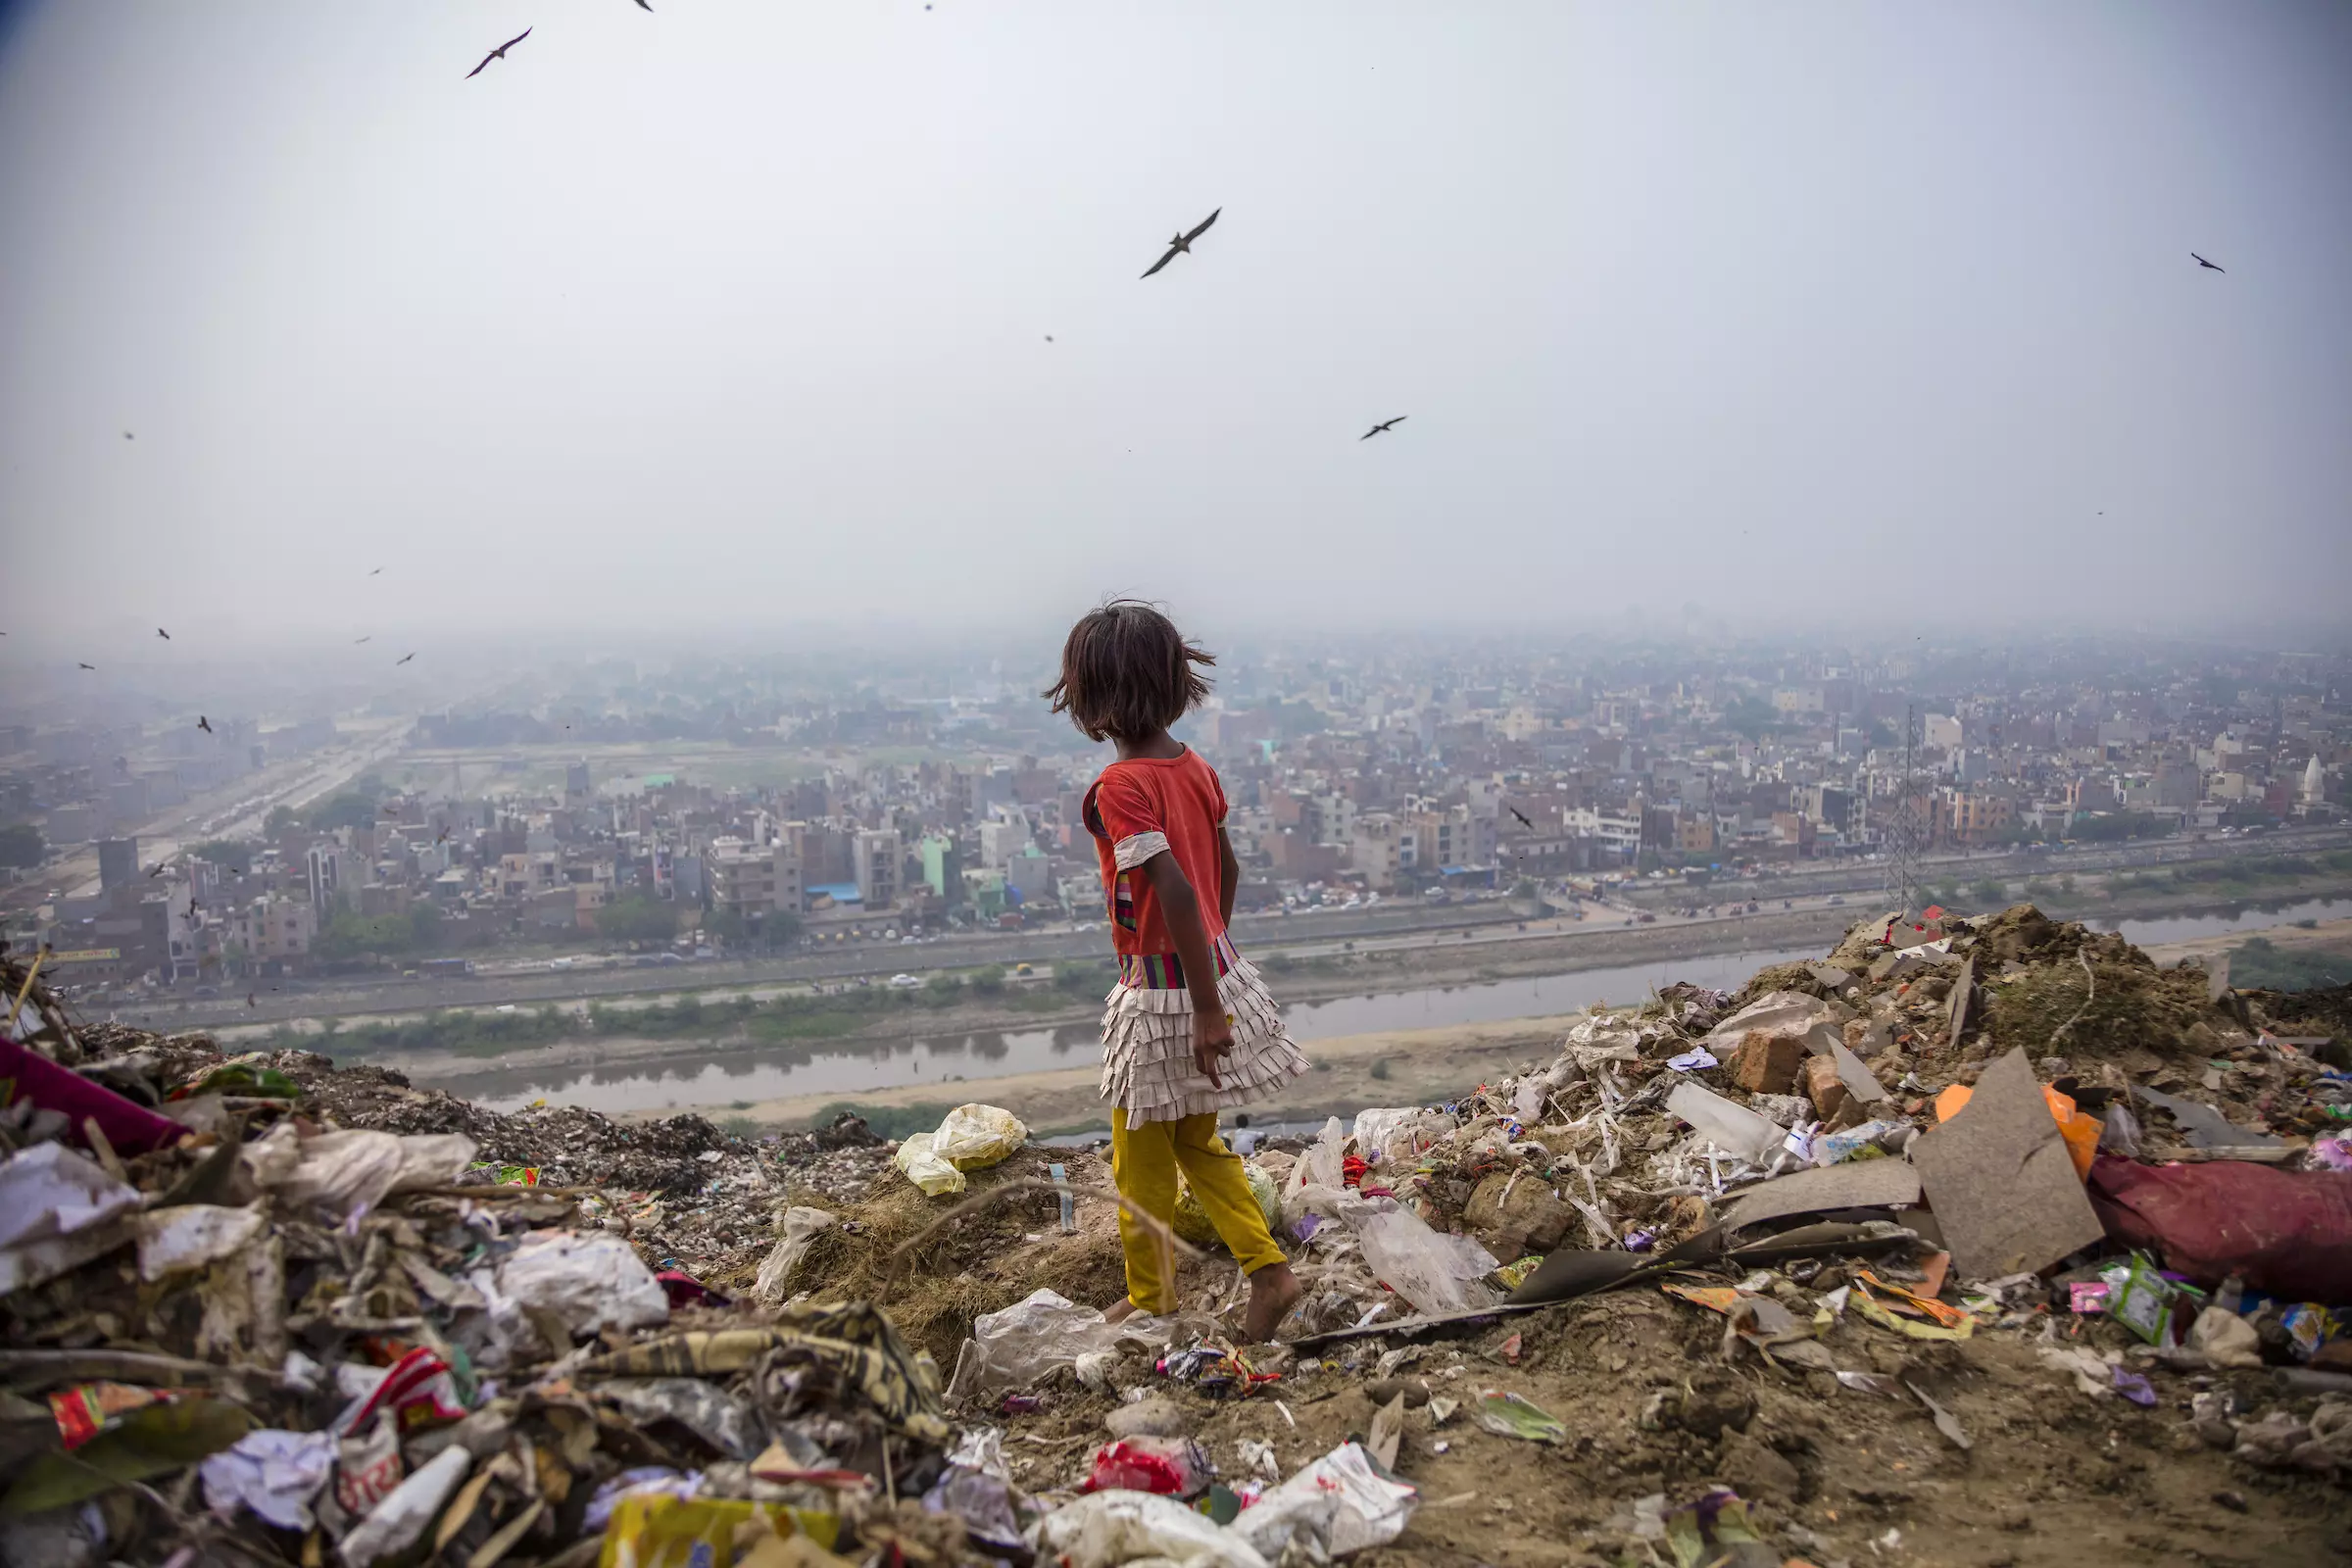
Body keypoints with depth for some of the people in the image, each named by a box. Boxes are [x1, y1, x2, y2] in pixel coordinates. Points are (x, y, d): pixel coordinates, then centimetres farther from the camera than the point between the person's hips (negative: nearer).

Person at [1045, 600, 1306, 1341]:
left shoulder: (1121, 787, -21)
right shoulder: (1196, 767, 3)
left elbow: (1175, 891, -28)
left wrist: (1206, 1006, -25)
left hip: (1162, 991, -7)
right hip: (1217, 970, 8)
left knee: (1142, 1160, 13)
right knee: (1197, 1142, 23)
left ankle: (1149, 1300, 28)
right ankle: (1268, 1268, 19)